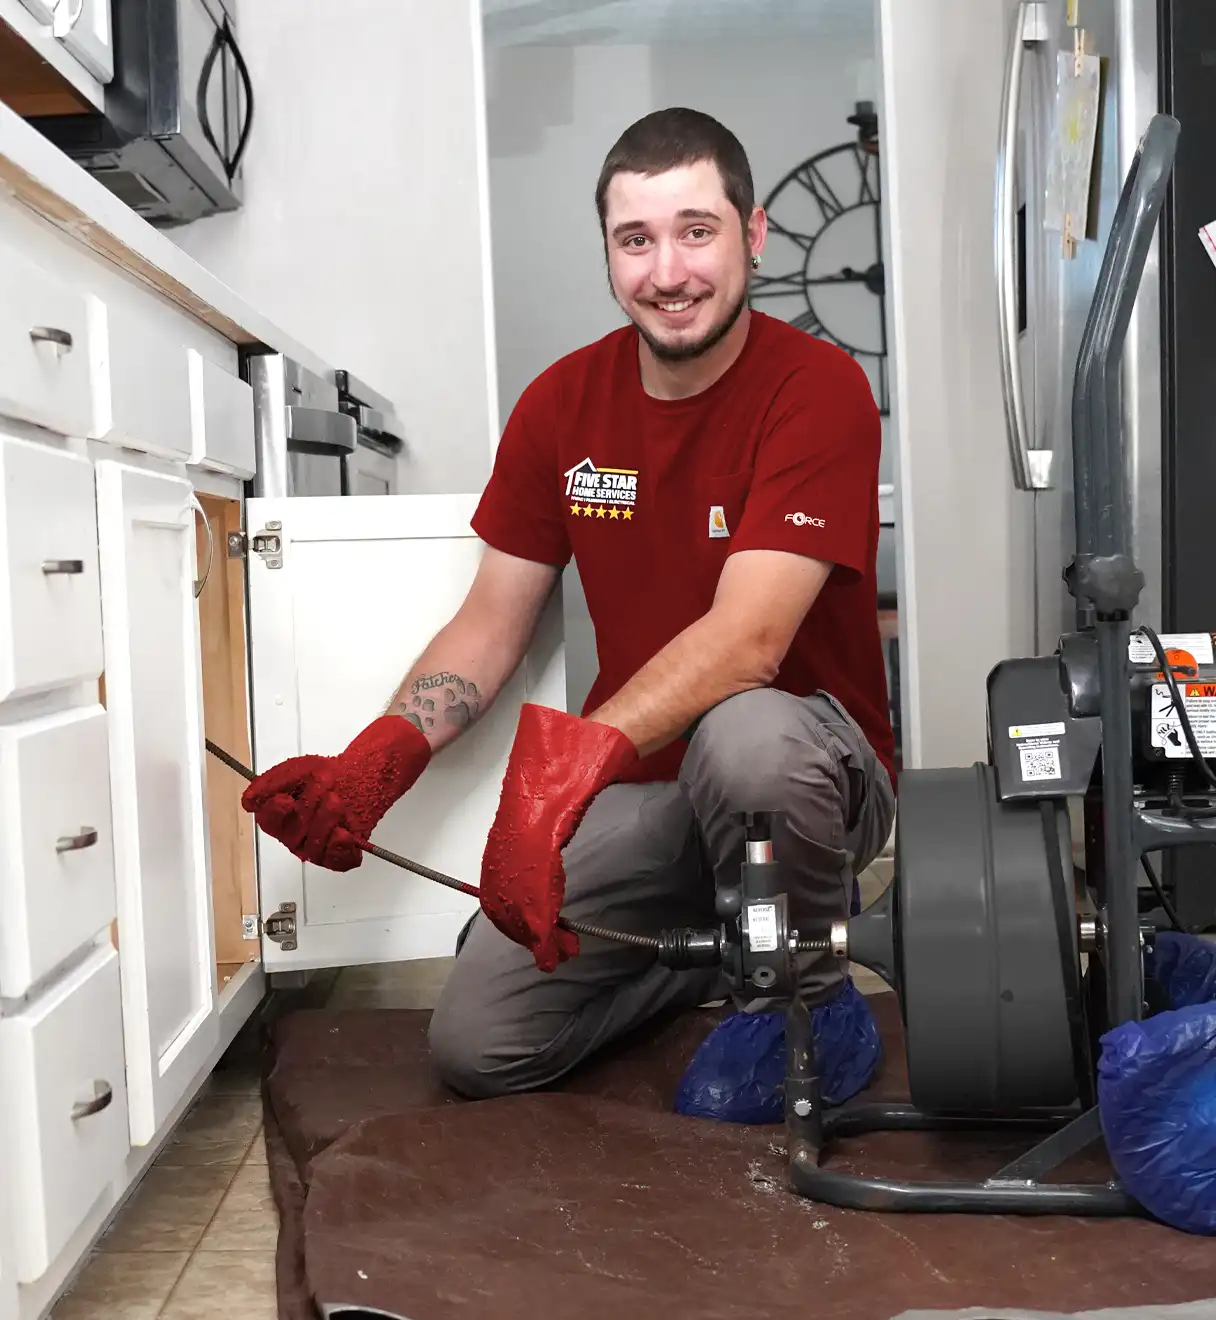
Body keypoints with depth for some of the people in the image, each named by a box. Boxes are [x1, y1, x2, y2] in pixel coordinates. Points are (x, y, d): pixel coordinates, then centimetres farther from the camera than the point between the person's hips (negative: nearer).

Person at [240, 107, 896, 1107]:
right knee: (475, 1050, -7)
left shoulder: (818, 387, -15)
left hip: (804, 769, -4)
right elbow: (490, 627, 4)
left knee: (746, 738, -41)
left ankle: (808, 988, -9)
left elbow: (748, 640, -28)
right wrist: (373, 763, -13)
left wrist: (572, 756, -41)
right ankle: (715, 950, 16)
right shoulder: (563, 403, 1)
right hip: (640, 791, 4)